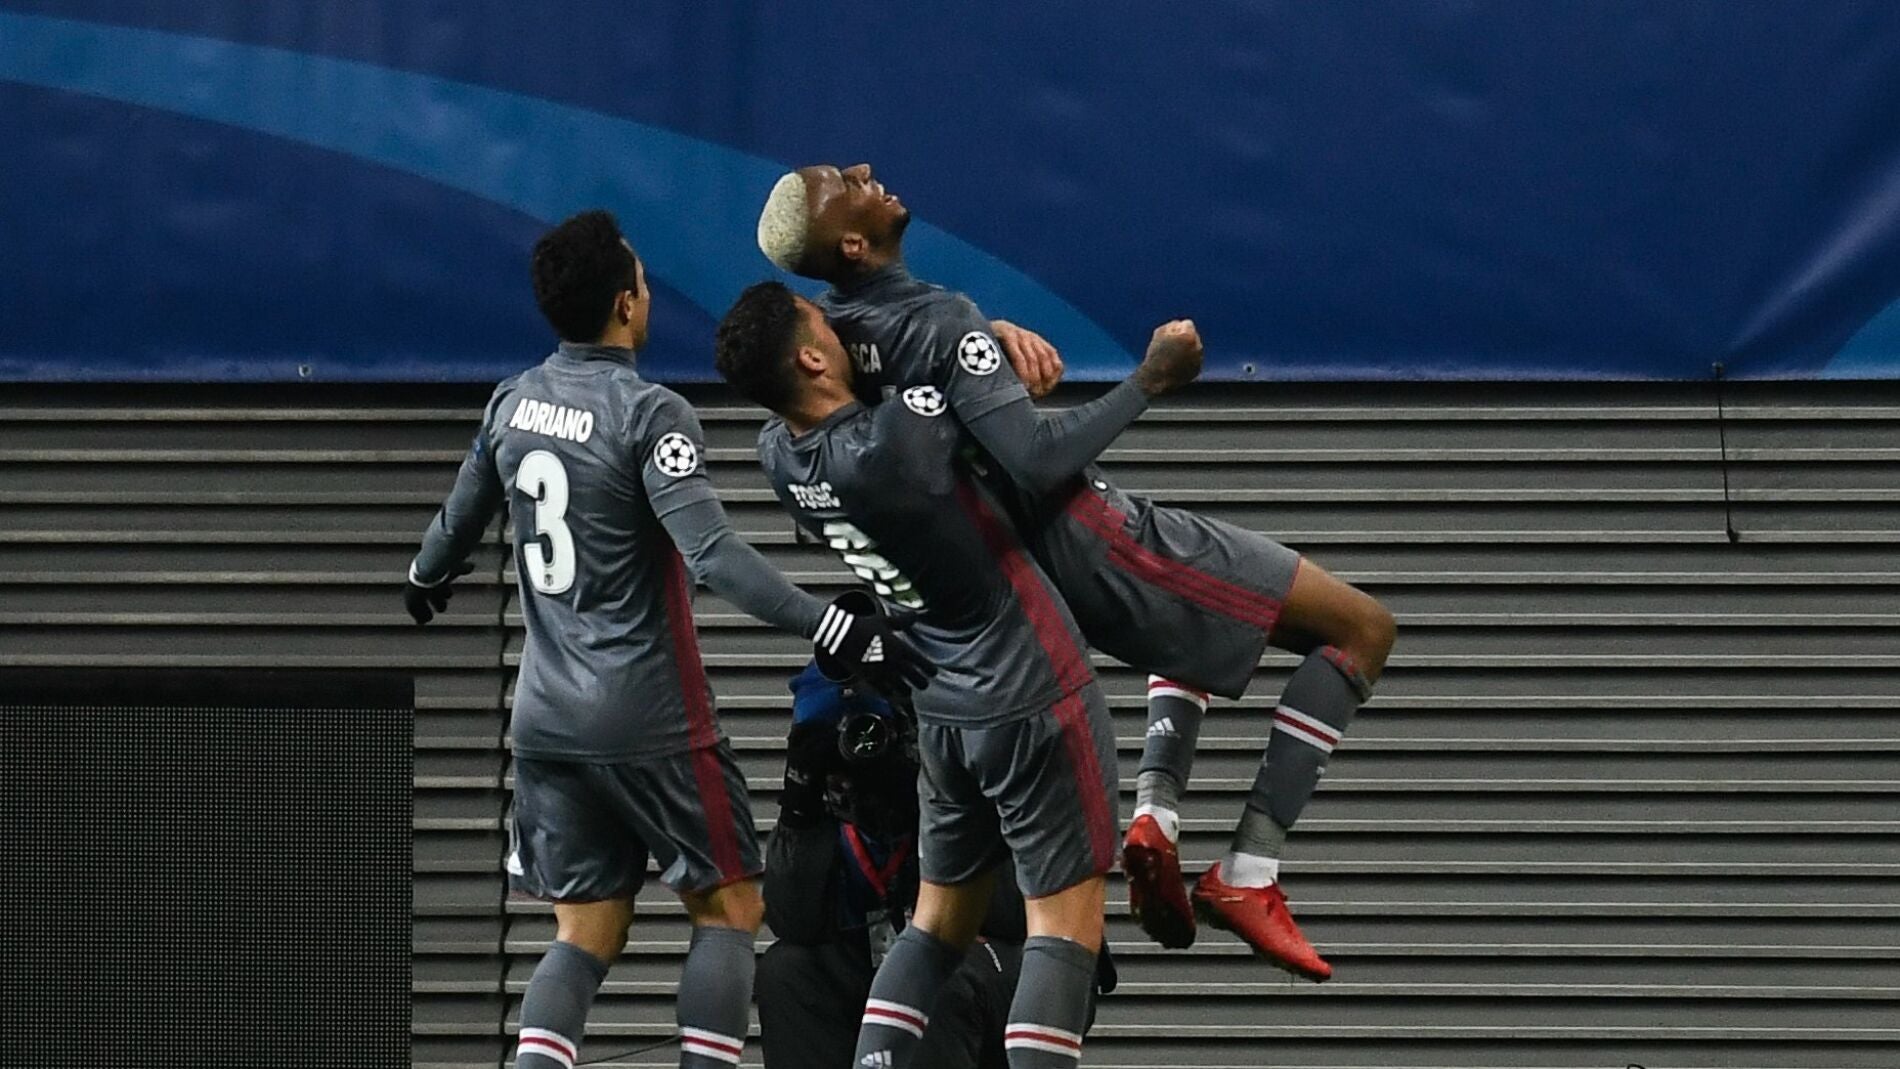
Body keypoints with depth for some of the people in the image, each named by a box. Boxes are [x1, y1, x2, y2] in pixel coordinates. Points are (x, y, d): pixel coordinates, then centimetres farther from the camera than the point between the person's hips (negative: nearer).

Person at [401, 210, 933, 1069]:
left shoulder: (513, 404, 5)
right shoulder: (648, 415, -16)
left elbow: (460, 520, 22)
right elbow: (714, 556, -25)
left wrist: (427, 579, 45)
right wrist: (837, 631, -26)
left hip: (549, 720, 6)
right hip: (649, 724, -6)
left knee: (585, 935, 9)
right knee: (728, 910, 6)